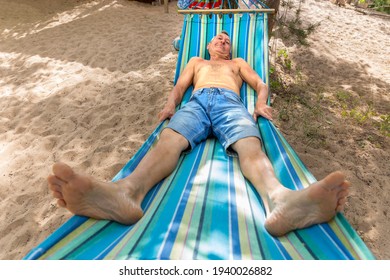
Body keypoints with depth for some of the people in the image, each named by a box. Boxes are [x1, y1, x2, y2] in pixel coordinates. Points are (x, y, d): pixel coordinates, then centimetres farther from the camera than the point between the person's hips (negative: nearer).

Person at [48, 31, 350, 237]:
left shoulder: (238, 63, 40)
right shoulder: (196, 61, 41)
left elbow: (261, 84, 28)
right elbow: (179, 86, 27)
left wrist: (261, 103, 2)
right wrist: (171, 103, 2)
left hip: (230, 102, 0)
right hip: (197, 102, 1)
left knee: (250, 145, -35)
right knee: (169, 140, -34)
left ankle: (279, 200, -65)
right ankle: (126, 192, -61)